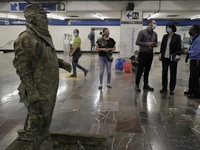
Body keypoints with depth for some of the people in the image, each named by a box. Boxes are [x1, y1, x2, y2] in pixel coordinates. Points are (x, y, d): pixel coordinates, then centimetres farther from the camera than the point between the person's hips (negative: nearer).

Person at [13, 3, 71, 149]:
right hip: (39, 91, -9)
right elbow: (22, 67, -20)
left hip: (51, 88, 9)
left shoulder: (45, 36, 10)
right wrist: (31, 92, -23)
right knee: (38, 123, 5)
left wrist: (62, 63, 9)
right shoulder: (26, 39, -18)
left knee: (46, 119, 22)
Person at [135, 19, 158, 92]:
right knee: (140, 70, -2)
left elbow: (156, 43, 18)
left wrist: (155, 45, -7)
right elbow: (137, 42, -12)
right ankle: (137, 85, 7)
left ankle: (146, 84, 20)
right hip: (143, 53, -5)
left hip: (150, 54, 5)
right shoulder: (142, 32, -7)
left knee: (147, 70, 11)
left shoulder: (155, 34, 9)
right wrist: (147, 44, -20)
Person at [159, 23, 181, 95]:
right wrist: (160, 55, 10)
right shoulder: (165, 36, 9)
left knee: (173, 74, 2)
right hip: (165, 57, 4)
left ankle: (171, 89, 13)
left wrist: (177, 56, -13)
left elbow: (179, 48, -6)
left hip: (172, 58, -4)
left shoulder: (177, 37, -4)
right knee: (164, 73, 9)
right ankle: (164, 88, 22)